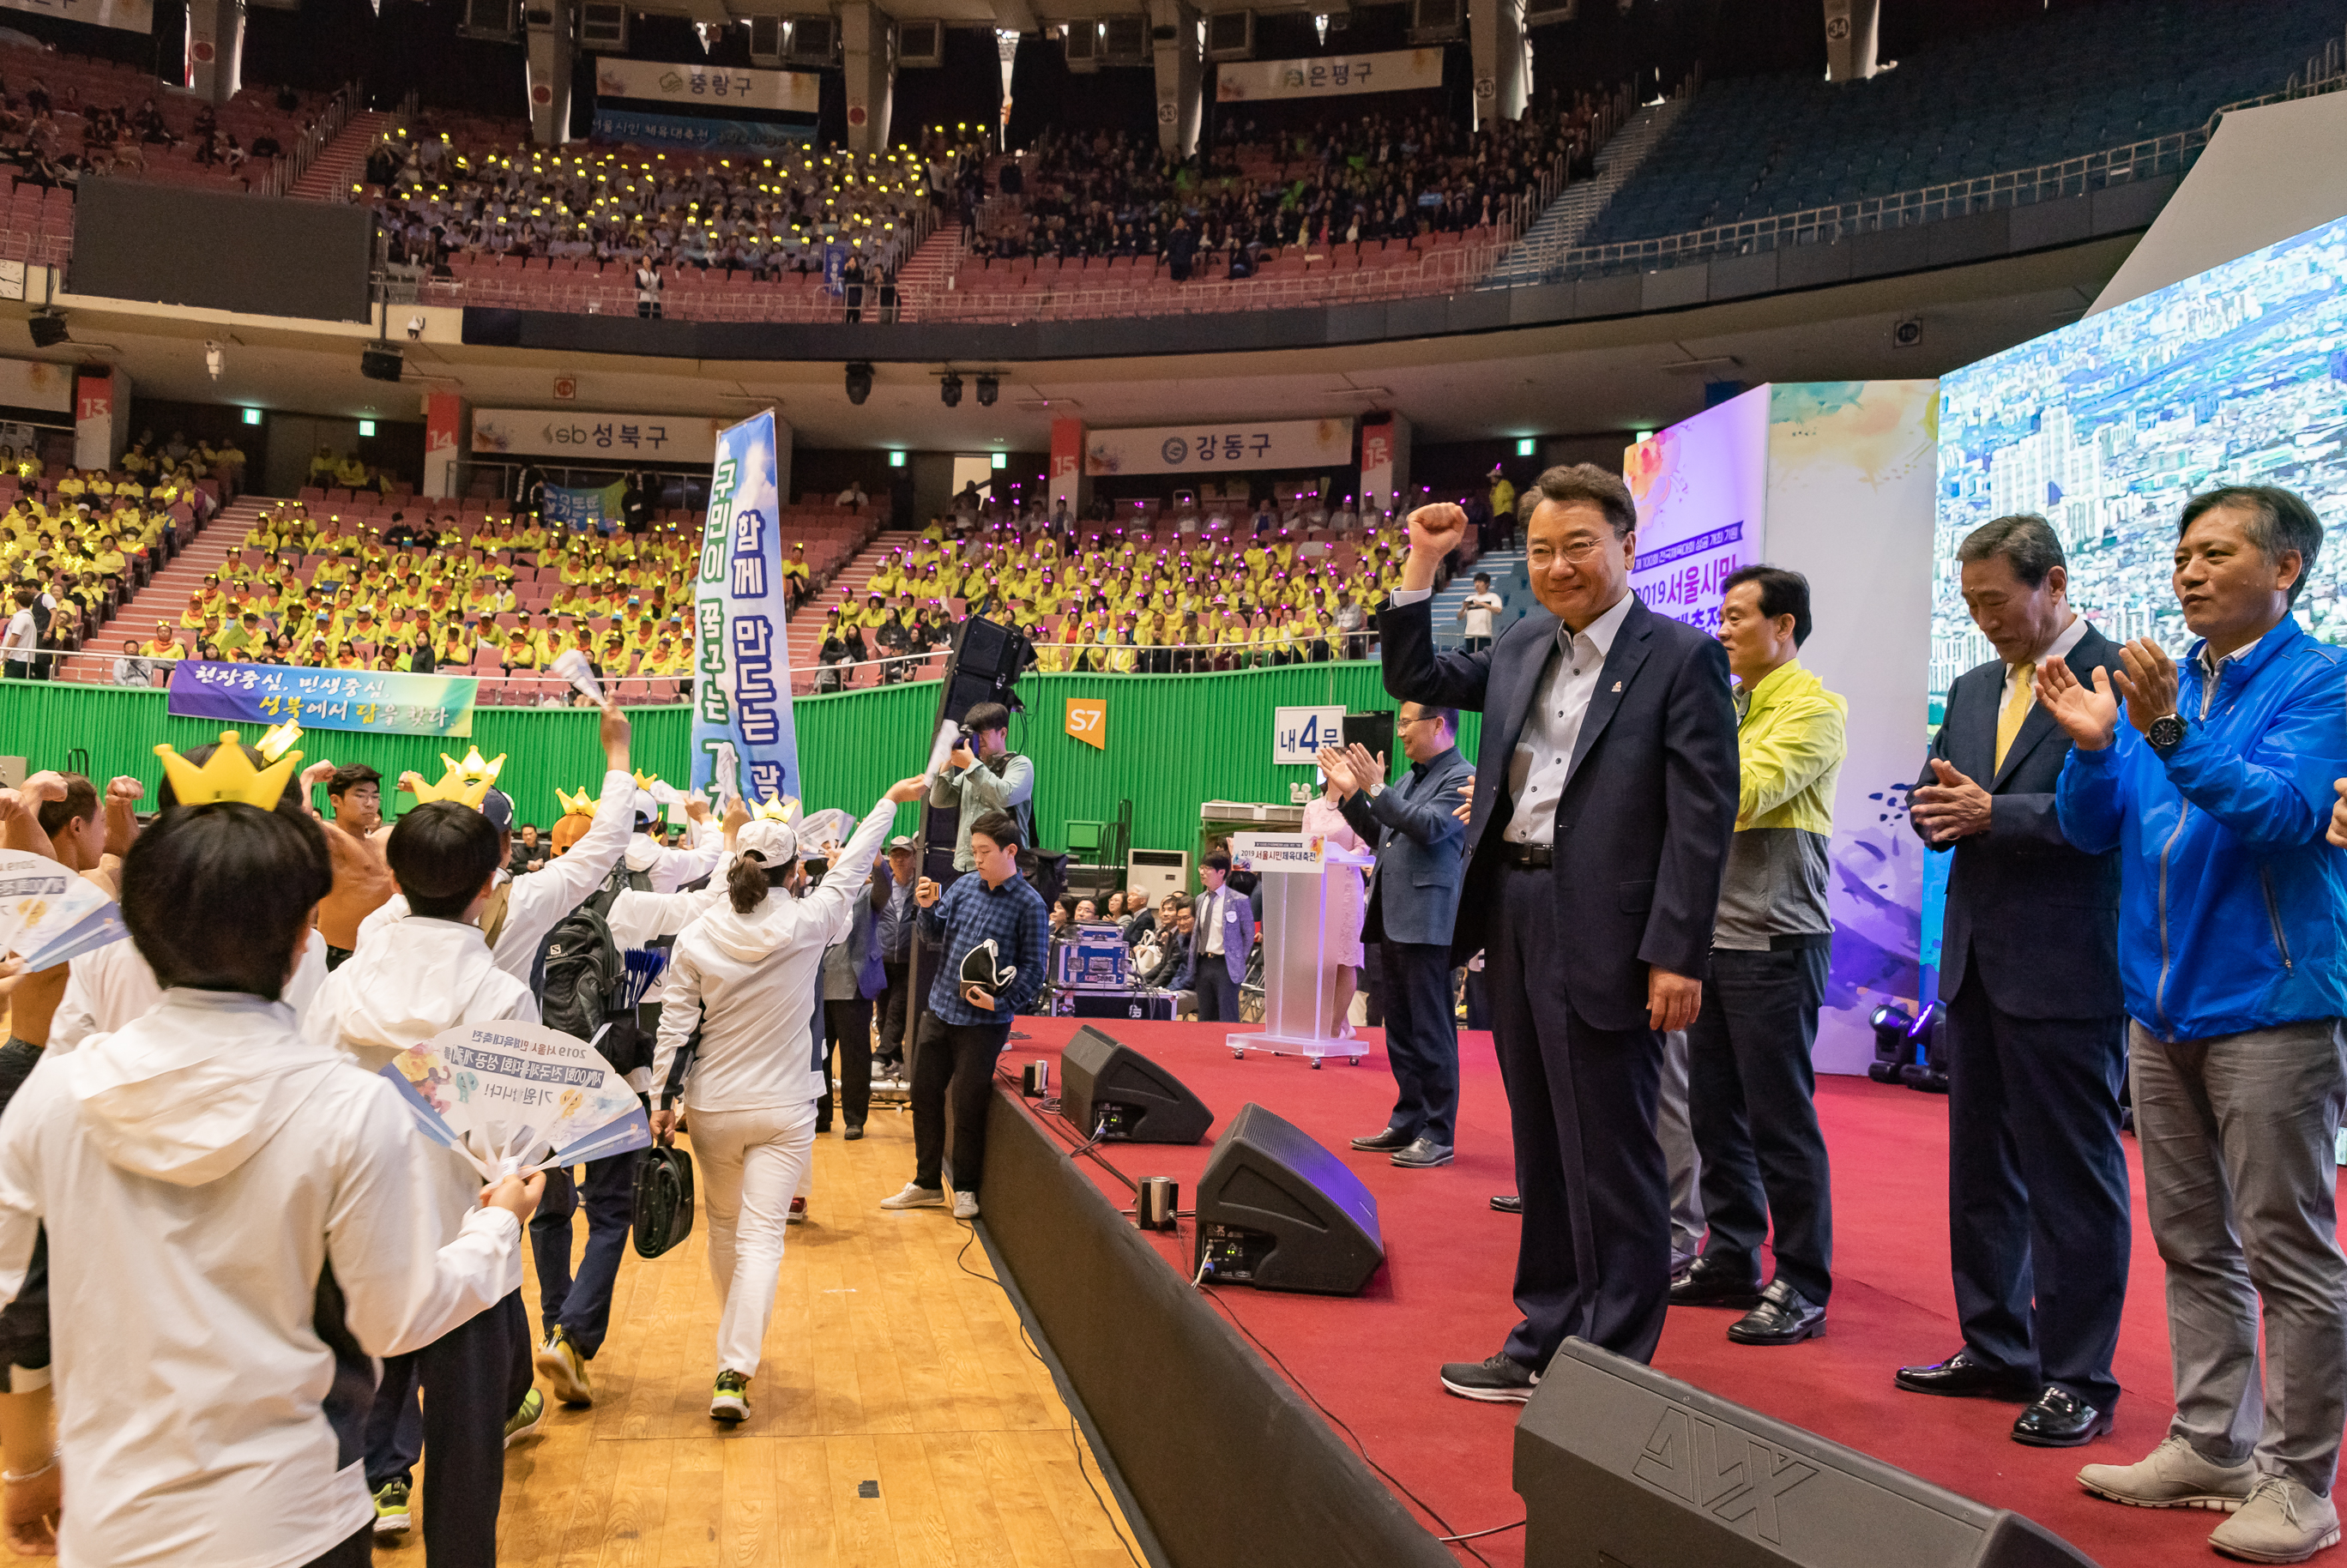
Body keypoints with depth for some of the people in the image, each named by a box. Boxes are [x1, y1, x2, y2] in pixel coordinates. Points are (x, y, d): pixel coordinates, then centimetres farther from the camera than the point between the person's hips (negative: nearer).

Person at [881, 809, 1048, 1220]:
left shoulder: (1029, 904, -9)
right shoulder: (964, 885, 5)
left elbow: (1033, 968, -8)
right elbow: (936, 939, 9)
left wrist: (1001, 1003, -20)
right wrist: (929, 909, -9)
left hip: (985, 1021, -5)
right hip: (940, 1009, 5)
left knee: (967, 1102, 2)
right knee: (924, 1093, 11)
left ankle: (966, 1188, 21)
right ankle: (927, 1183, 27)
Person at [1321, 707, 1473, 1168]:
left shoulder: (1462, 777, -8)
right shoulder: (1410, 779, 18)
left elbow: (1429, 827, -21)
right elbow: (1380, 836, 23)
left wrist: (1375, 790, -19)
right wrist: (1351, 793, 12)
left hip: (1427, 922, -9)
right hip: (1393, 920, 9)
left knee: (1431, 1031, -4)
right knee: (1399, 1027, 15)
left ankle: (1438, 1135, 3)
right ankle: (1408, 1122, 24)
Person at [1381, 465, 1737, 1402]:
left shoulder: (1682, 659, -7)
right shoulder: (1520, 649, 13)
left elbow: (1703, 816, -12)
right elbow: (1413, 679, 24)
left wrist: (1677, 955, -17)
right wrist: (1422, 566, 14)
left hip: (1605, 939, -7)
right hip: (1514, 921, 7)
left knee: (1611, 1159, 2)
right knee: (1542, 1151, 16)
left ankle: (1617, 1367, 14)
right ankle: (1546, 1340, 29)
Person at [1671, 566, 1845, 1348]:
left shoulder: (1810, 708, -8)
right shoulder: (1727, 704, 17)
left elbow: (1742, 795, -20)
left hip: (1775, 940, -8)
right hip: (1714, 933, 8)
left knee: (1780, 1119, -2)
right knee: (1716, 1112, 13)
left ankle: (1801, 1288, 8)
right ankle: (1729, 1261, 25)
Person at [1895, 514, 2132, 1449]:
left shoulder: (2115, 678, -8)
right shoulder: (1973, 690, 16)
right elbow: (1938, 805, 14)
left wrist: (1993, 813, -21)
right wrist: (1936, 810, -8)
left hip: (2066, 969, -8)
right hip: (1976, 962, 8)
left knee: (2073, 1177, 1)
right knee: (1981, 1168, 15)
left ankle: (2078, 1377, 13)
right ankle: (1995, 1351, 28)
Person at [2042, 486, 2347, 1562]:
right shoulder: (2161, 685, 11)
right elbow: (2093, 830, 7)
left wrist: (2169, 734, -32)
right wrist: (2093, 746, -11)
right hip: (2162, 1006, 7)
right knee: (2192, 1242, 14)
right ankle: (2211, 1447, 25)